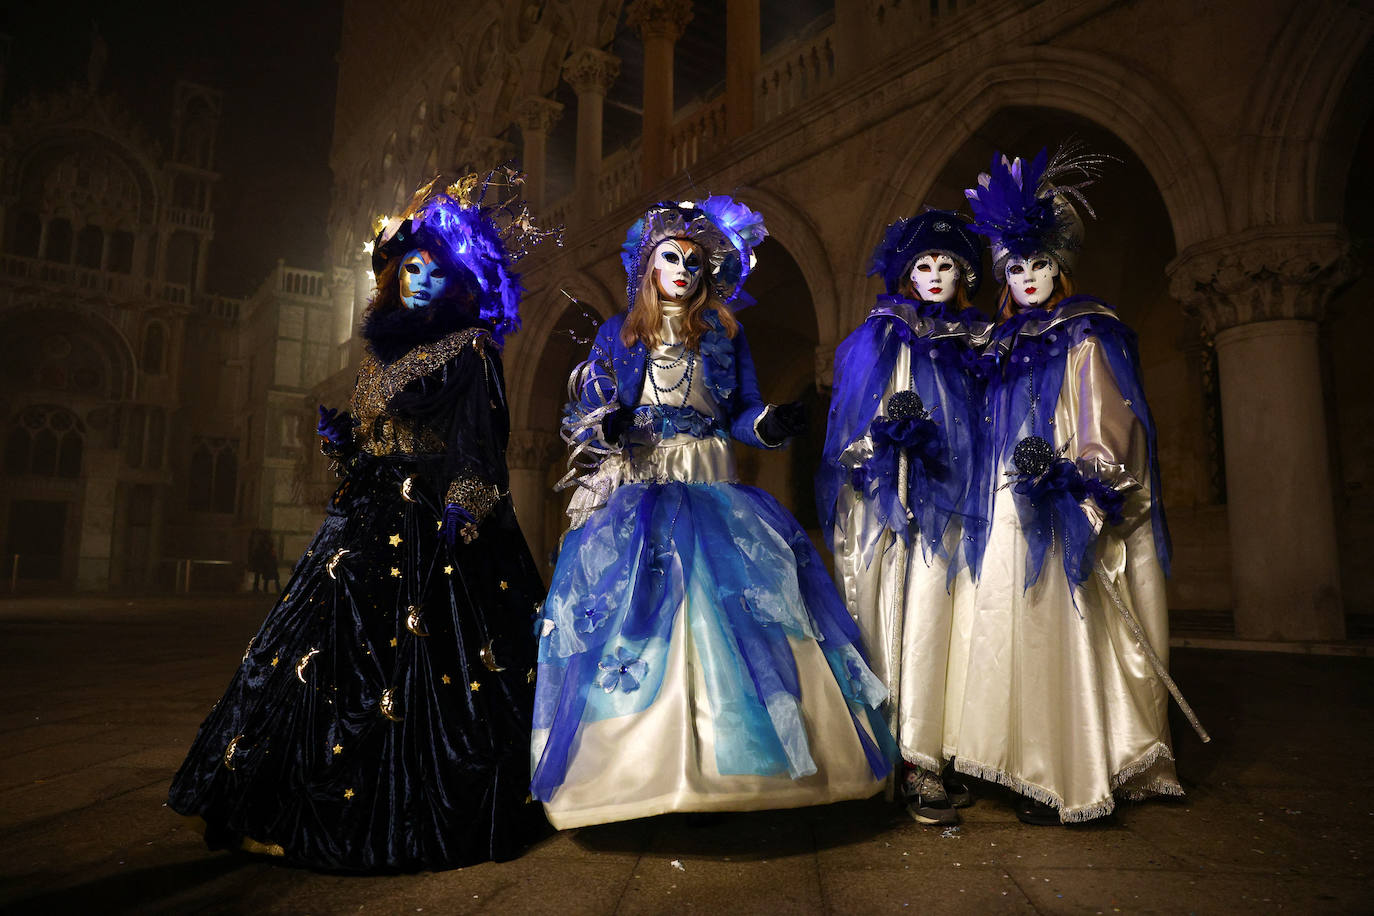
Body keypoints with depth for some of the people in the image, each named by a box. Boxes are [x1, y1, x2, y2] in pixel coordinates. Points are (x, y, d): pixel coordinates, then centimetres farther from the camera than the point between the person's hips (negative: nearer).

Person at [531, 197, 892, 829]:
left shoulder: (724, 336, 12)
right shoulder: (618, 334, 11)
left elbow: (740, 414, 9)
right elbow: (586, 412, 7)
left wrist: (768, 425, -12)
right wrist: (607, 427, -15)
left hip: (711, 490, 1)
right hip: (636, 492, 0)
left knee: (723, 608, -10)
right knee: (630, 606, -9)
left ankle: (723, 763, 1)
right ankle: (640, 767, 3)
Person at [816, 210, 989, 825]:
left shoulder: (977, 343, 18)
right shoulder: (879, 336, 8)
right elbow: (855, 422, 1)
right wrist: (889, 429, -17)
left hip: (950, 502, 3)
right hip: (890, 498, -3)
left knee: (932, 621, -3)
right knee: (898, 622, -6)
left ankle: (923, 760, 1)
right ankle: (914, 764, -1)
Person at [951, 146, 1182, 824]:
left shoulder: (1088, 335, -3)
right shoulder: (1010, 340, 16)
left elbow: (1113, 434, -11)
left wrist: (1062, 469, -27)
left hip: (1061, 516, -7)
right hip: (1015, 512, 7)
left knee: (1059, 638, -5)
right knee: (1029, 637, 8)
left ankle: (1073, 786, 7)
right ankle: (1047, 771, 19)